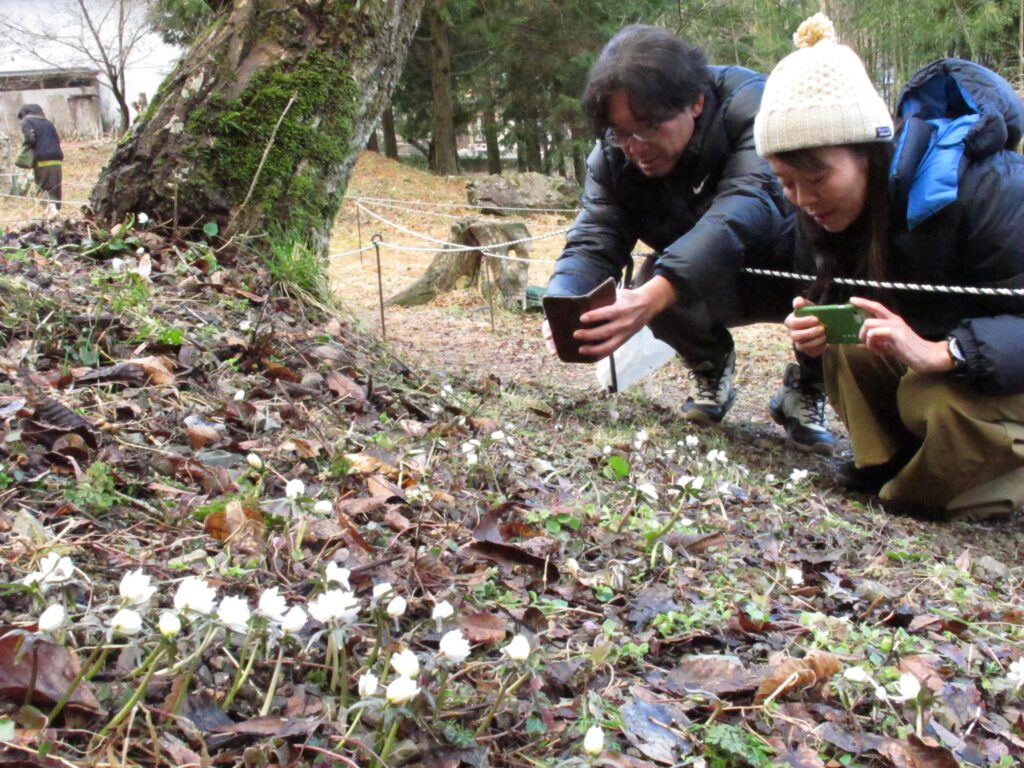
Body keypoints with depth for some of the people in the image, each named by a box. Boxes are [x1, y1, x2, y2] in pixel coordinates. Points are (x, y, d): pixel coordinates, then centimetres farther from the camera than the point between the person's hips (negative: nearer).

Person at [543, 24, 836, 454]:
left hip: (800, 267, -3)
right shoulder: (614, 155, -16)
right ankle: (710, 369, 4)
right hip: (725, 285, 3)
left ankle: (807, 389, -6)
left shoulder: (754, 109, -31)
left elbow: (744, 211, -47)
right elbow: (593, 242, -24)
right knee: (655, 281, -29)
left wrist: (652, 297, -63)